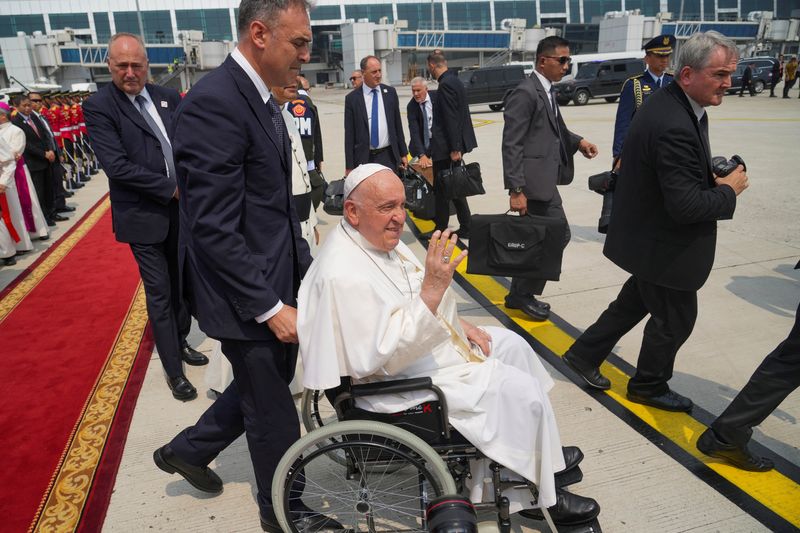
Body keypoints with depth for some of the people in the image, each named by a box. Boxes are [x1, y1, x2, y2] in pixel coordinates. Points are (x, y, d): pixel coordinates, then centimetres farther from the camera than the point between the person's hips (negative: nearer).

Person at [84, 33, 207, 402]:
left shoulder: (168, 97, 5)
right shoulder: (99, 107, -10)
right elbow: (117, 166, -18)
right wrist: (170, 188, -16)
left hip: (181, 209, 5)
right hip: (144, 217, -5)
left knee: (182, 284, 17)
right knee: (159, 294, 2)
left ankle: (180, 343, 38)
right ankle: (173, 370, 16)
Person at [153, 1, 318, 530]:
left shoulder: (261, 98, 8)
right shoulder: (213, 103, -22)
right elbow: (214, 230, -24)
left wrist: (304, 265, 10)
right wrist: (270, 307, -21)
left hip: (278, 284, 9)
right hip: (248, 297, -9)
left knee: (264, 390, 26)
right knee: (275, 417, 11)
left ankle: (187, 449, 48)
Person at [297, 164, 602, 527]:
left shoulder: (379, 237, 0)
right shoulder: (344, 275, -30)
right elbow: (382, 357, -32)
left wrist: (459, 323, 6)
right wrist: (432, 289, -37)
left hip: (425, 343, 10)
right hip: (401, 382, -10)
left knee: (511, 344, 17)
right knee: (523, 390, -12)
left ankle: (540, 453, 33)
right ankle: (541, 494, 12)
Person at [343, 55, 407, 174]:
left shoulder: (390, 92, 6)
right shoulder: (352, 98, -1)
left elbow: (397, 124, 12)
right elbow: (349, 134, -1)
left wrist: (403, 153, 12)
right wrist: (349, 166, -4)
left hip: (388, 157, 2)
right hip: (364, 159, -2)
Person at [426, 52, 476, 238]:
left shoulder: (446, 84, -17)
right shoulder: (454, 80, 13)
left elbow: (451, 119, -21)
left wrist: (454, 148, -20)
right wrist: (455, 147, 18)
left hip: (446, 146, -10)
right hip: (453, 144, 10)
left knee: (442, 189, 2)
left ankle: (441, 228, 13)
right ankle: (466, 227, 19)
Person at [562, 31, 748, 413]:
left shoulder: (671, 103, 2)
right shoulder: (675, 127, -30)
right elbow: (686, 206, -30)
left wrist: (711, 178, 1)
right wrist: (729, 190, -13)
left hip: (650, 236, 9)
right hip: (664, 246, -9)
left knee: (634, 302, 23)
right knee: (676, 317, 11)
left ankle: (584, 355, 36)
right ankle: (649, 386, 33)